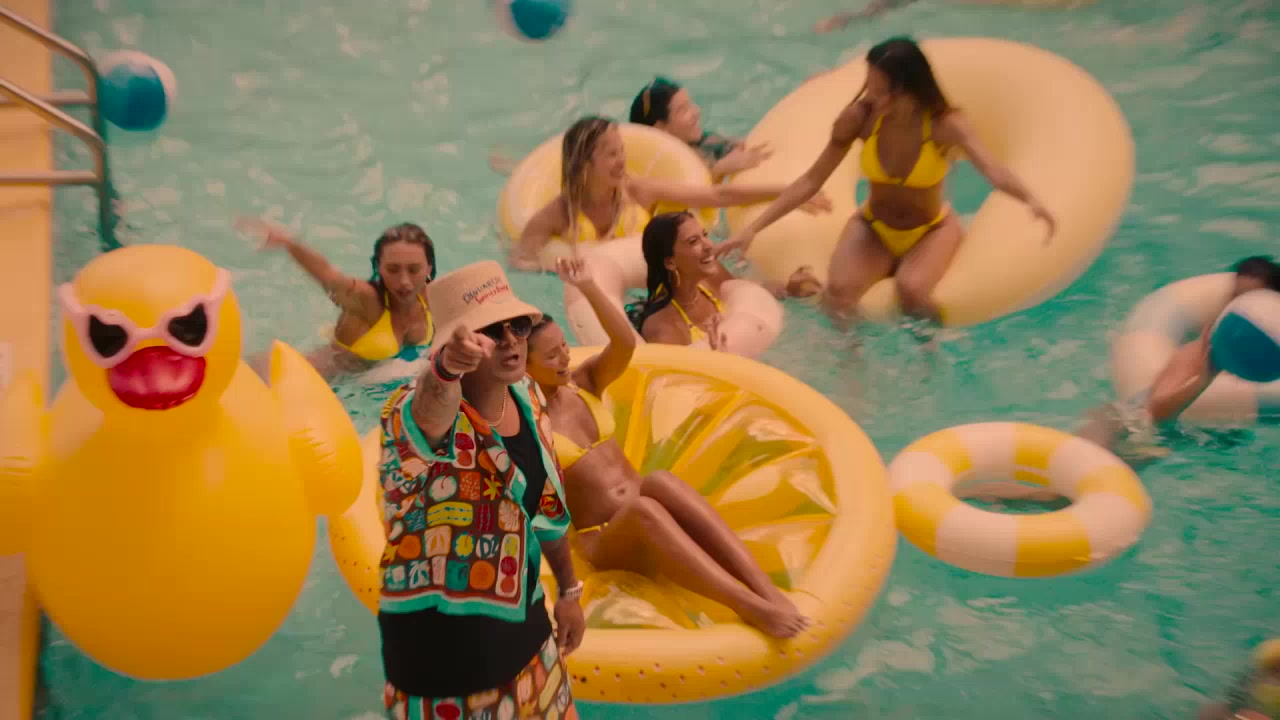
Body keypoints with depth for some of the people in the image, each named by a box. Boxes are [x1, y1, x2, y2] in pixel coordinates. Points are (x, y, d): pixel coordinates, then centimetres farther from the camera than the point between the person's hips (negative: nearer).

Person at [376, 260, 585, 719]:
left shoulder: (528, 397, -2)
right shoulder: (412, 412, -22)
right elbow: (432, 410, -49)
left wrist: (569, 589, 19)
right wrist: (445, 369, -71)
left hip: (522, 624, 6)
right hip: (440, 639, -6)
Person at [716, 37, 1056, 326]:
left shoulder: (945, 124, -24)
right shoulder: (859, 117, -19)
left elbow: (992, 169, -40)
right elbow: (811, 181, -13)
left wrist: (1031, 201, -62)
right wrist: (752, 229, -17)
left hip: (932, 230, -1)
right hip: (873, 227, 1)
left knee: (911, 289, -33)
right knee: (838, 290, -29)